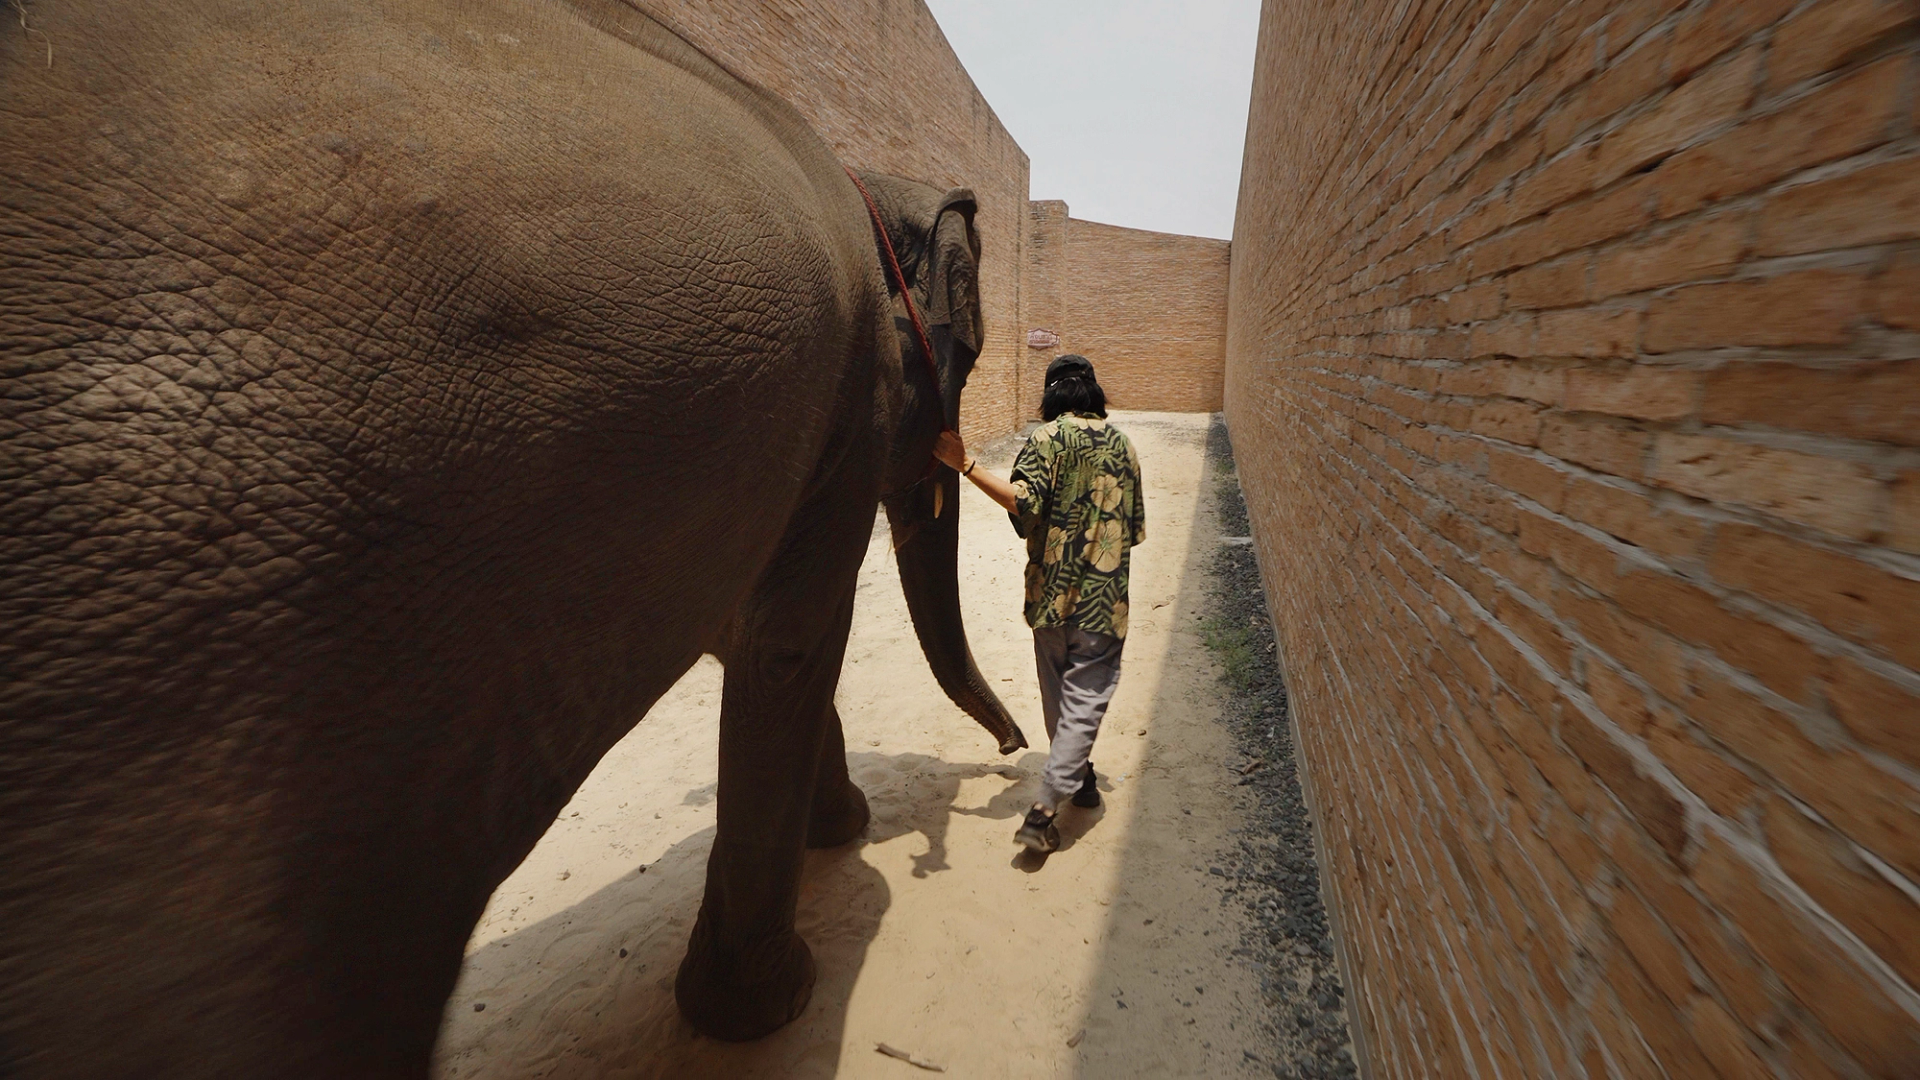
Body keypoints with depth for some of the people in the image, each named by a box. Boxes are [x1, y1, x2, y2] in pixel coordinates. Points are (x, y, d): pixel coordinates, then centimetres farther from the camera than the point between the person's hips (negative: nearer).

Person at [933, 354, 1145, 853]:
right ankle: (1044, 809, -4)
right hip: (1103, 597, 2)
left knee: (1058, 694, 18)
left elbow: (1023, 501, -21)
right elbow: (1136, 528, 10)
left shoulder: (1047, 438, -5)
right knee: (1085, 699, 3)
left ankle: (1077, 776, 36)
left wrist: (965, 464, -21)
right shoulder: (1122, 445, 8)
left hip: (1053, 591, -1)